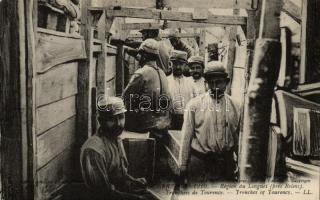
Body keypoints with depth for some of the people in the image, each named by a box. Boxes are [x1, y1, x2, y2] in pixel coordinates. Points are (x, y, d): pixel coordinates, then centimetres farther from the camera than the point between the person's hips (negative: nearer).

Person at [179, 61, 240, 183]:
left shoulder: (234, 106, 4)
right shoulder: (194, 104, -2)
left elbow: (239, 138, 7)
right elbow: (186, 136, -2)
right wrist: (183, 165, -2)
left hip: (226, 163, 2)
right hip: (199, 162, -2)